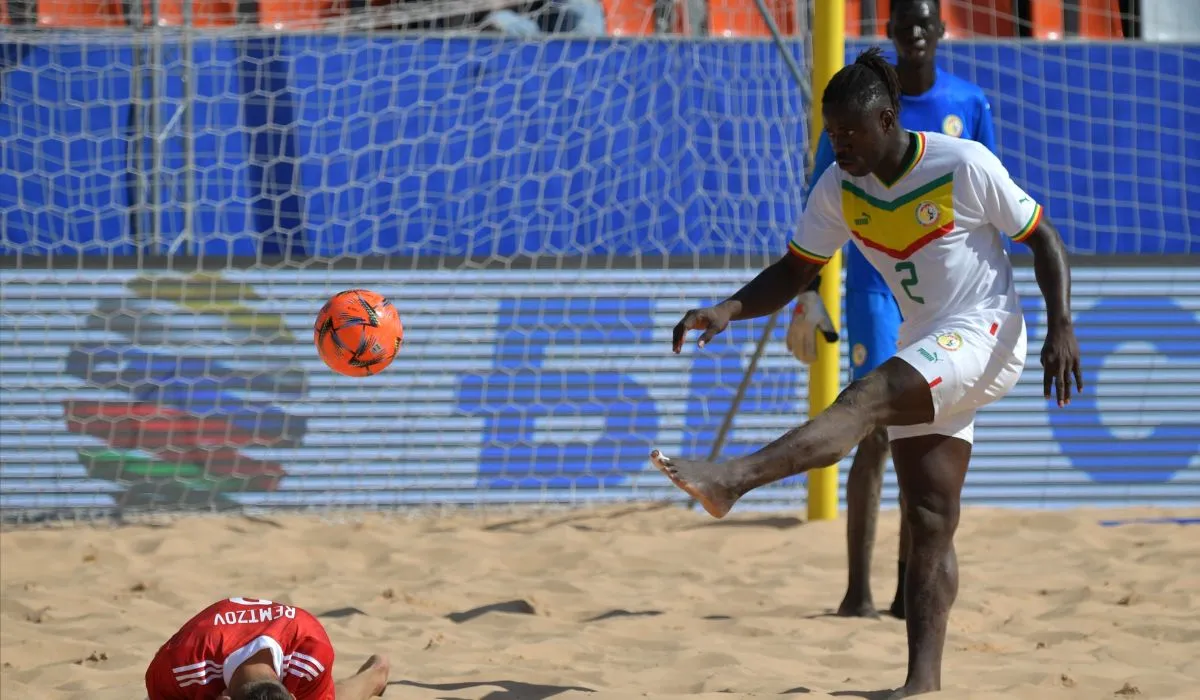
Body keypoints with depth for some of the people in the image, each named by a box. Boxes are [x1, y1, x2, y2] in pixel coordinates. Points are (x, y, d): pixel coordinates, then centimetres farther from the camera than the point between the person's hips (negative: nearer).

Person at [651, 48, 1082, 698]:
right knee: (928, 521, -1)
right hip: (925, 353, 7)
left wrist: (1061, 326, -16)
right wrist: (728, 310, -9)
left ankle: (732, 479, -46)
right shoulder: (839, 188, 3)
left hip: (983, 334, -7)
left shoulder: (965, 166, -13)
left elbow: (1043, 239, -5)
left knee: (865, 400, -30)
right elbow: (795, 271, 8)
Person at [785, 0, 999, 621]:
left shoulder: (969, 105, 4)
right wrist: (809, 296, -4)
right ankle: (858, 589, -10)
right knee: (879, 431, -12)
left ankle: (909, 590, 10)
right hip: (875, 285, -3)